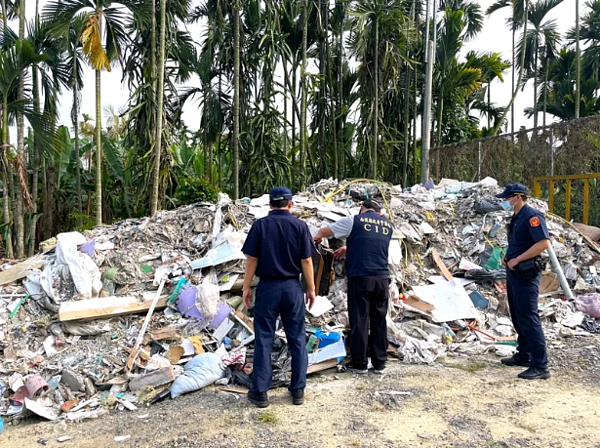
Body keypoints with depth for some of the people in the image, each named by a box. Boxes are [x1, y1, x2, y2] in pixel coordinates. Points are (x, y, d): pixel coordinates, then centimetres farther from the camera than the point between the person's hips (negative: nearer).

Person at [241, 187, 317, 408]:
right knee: (297, 339, 10)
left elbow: (251, 259, -4)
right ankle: (298, 390, 17)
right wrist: (311, 288, 6)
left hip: (267, 287, -1)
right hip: (292, 287, 1)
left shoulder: (260, 225, -3)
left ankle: (260, 392, 11)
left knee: (264, 340, 6)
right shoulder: (300, 225, -2)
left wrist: (246, 288, 4)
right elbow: (306, 261, -3)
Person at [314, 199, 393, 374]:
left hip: (360, 277, -4)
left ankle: (359, 363, 11)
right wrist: (348, 248, 36)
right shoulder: (388, 226, 15)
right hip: (382, 278, 4)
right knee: (379, 320, 10)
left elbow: (325, 231, 13)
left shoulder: (354, 221, 2)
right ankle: (379, 363, 16)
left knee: (359, 320, 4)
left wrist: (318, 237, 34)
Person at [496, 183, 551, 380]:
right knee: (518, 317, 17)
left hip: (526, 274, -10)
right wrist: (508, 257, 7)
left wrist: (517, 260, -21)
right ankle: (523, 355, 29)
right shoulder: (516, 217, 14)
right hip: (514, 273, 10)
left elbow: (544, 242, -24)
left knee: (529, 319, -9)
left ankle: (540, 366, -3)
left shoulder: (532, 216, -15)